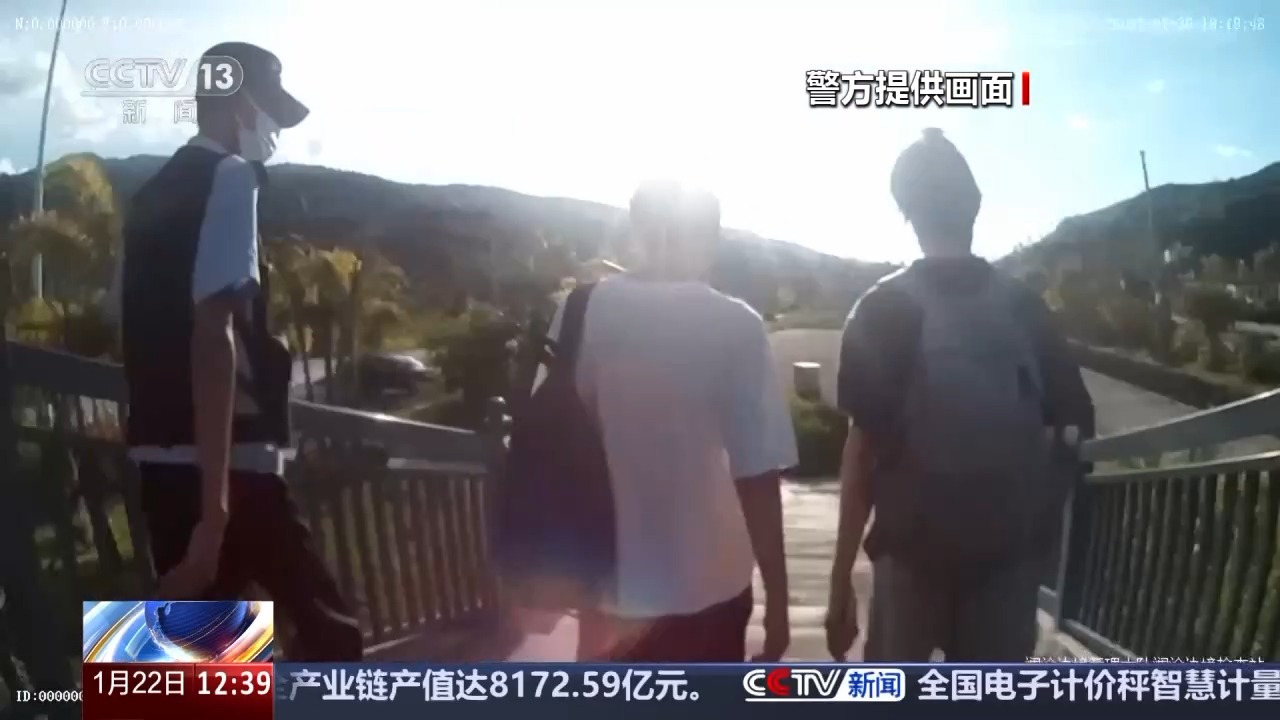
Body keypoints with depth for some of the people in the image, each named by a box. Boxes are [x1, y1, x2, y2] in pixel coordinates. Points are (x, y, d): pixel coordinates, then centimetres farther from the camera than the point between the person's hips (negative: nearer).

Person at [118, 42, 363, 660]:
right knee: (330, 633, 0)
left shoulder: (158, 192, 18)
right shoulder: (229, 177, -8)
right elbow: (214, 332, -19)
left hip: (167, 459, 9)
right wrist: (216, 507, -23)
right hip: (226, 466, -9)